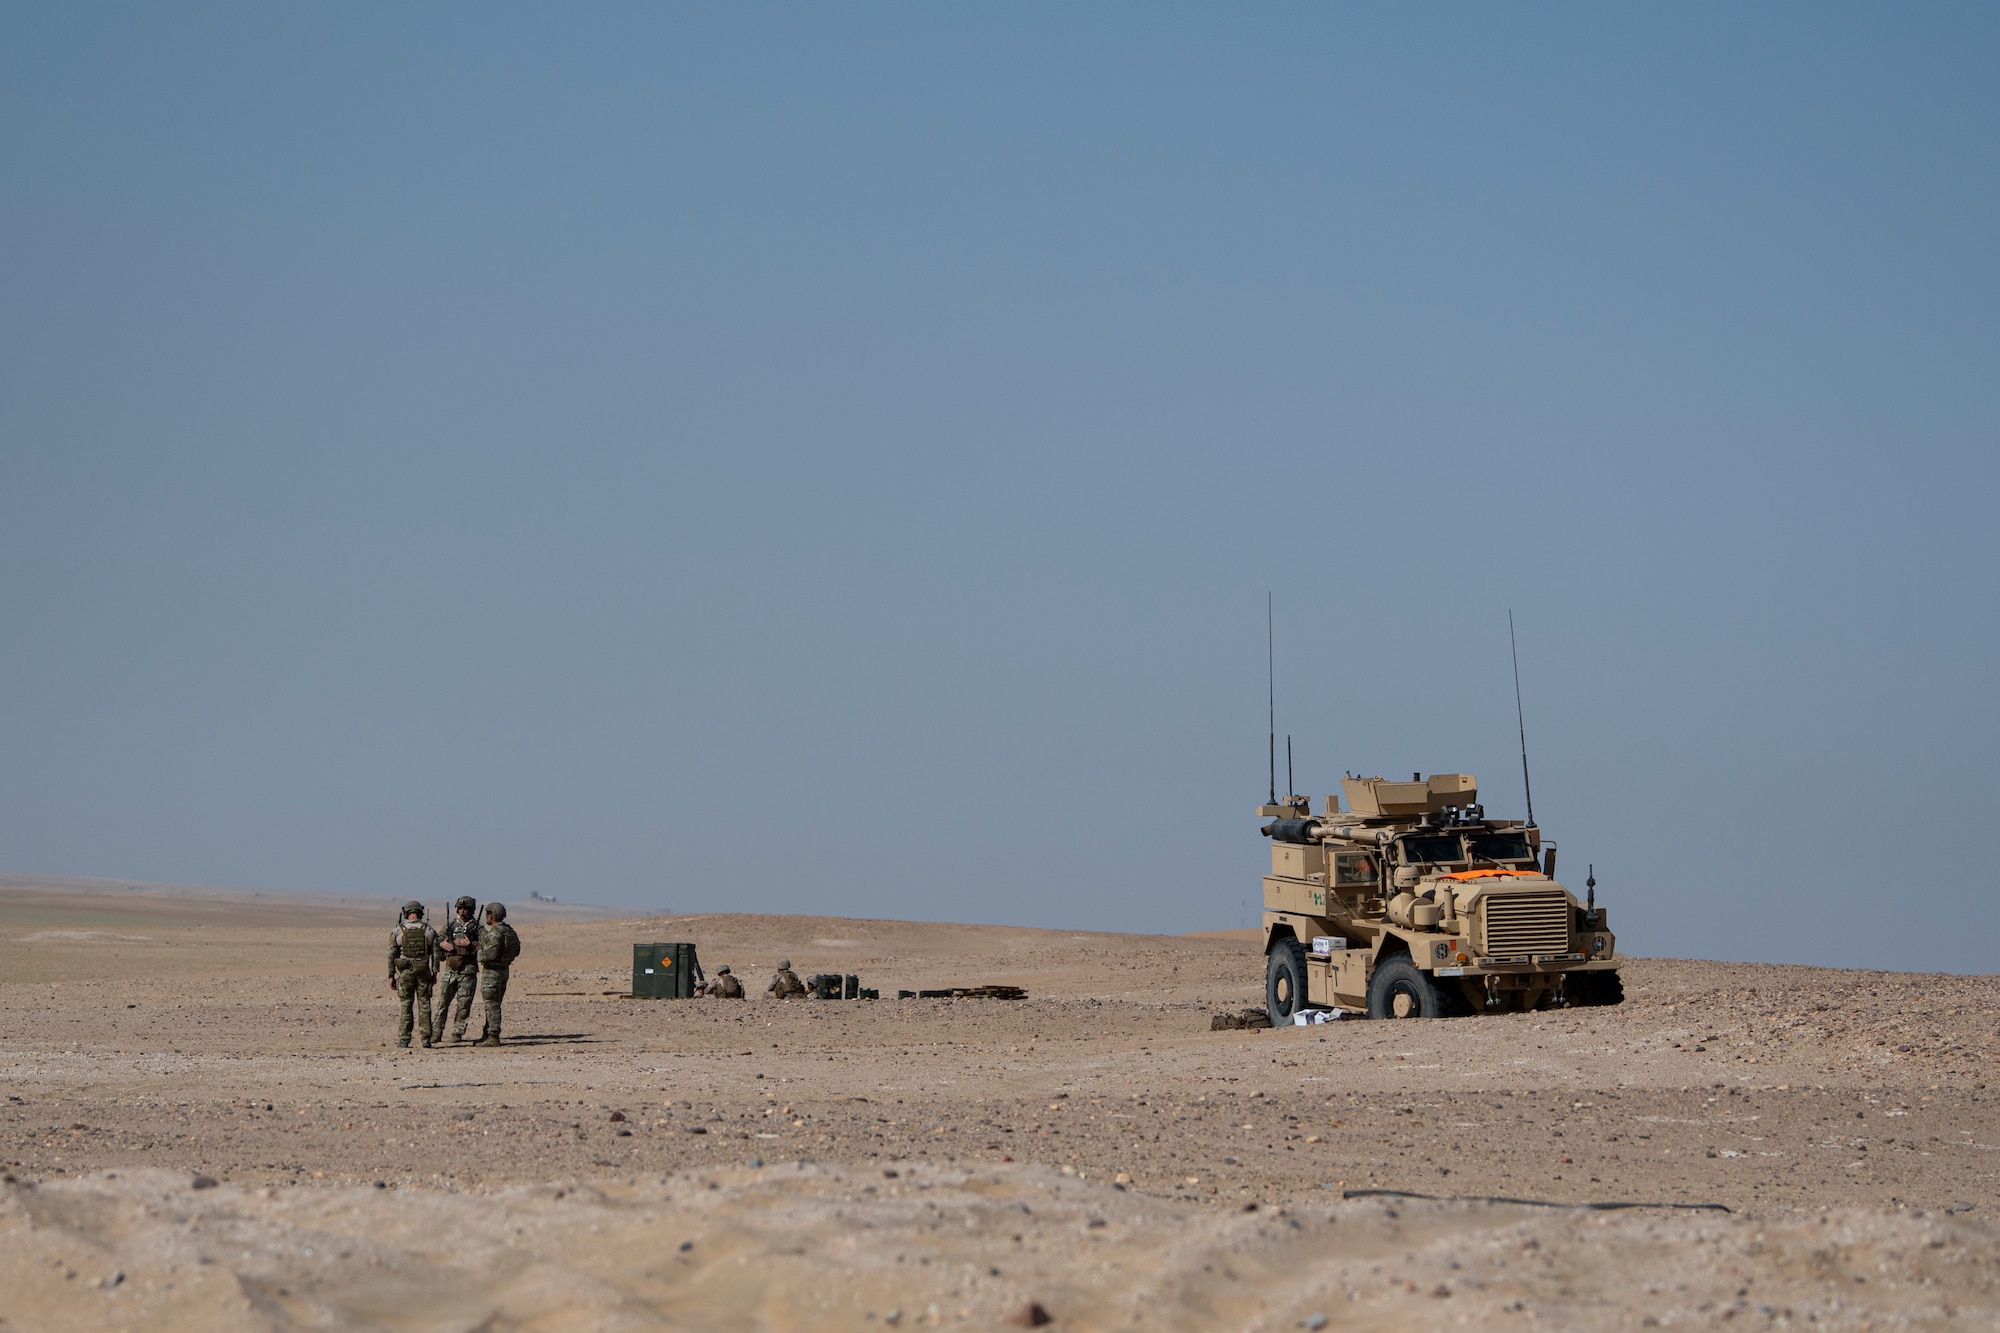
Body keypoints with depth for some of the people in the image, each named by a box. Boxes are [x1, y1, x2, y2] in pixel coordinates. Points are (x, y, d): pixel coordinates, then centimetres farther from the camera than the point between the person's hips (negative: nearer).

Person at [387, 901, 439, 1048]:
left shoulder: (398, 930, -2)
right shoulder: (429, 930, 1)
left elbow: (391, 954, -1)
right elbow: (435, 953, 3)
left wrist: (391, 975, 4)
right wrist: (434, 972, 10)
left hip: (405, 971, -1)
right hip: (424, 970, 1)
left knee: (404, 1005, 3)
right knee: (424, 1004, 8)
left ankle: (403, 1040, 1)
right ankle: (426, 1039, 7)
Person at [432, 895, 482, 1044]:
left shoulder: (477, 927, 3)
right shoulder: (450, 924, 11)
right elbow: (436, 940, 11)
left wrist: (470, 944, -19)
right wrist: (443, 944, -10)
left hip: (468, 970, -2)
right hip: (450, 968, 2)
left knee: (463, 1004, -1)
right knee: (443, 1001, 2)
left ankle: (457, 1033, 6)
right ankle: (436, 1032, 6)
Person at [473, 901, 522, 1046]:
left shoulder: (494, 933, -20)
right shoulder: (510, 931, 8)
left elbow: (491, 954, -29)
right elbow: (516, 950, 16)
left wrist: (480, 954, -8)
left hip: (492, 972, -9)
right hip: (504, 970, 9)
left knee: (492, 1006, -4)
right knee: (493, 1005, 16)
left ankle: (493, 1037, -3)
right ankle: (488, 1035, 22)